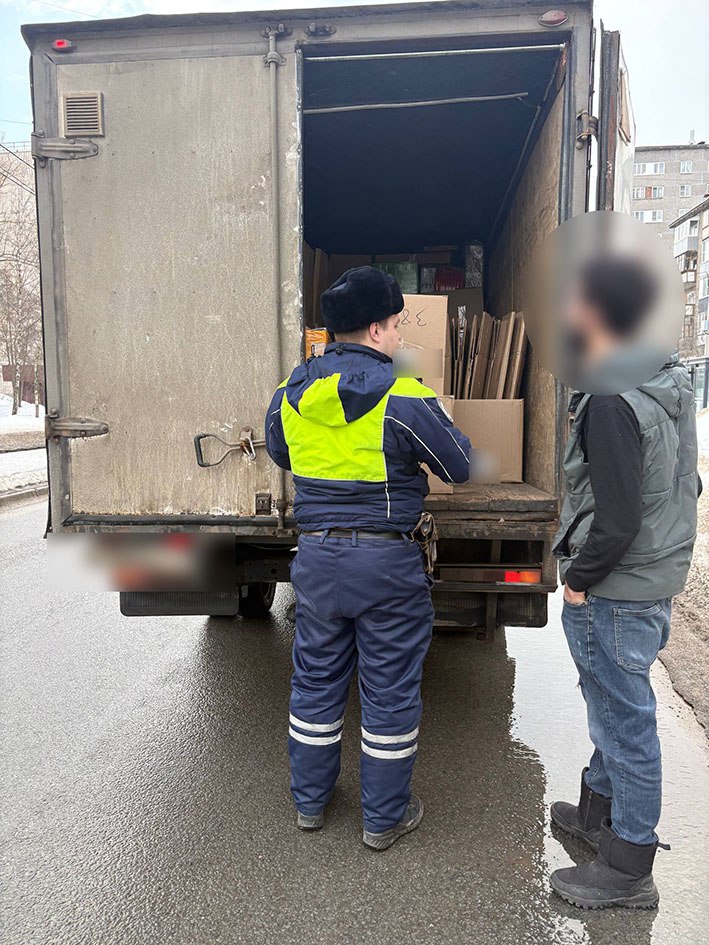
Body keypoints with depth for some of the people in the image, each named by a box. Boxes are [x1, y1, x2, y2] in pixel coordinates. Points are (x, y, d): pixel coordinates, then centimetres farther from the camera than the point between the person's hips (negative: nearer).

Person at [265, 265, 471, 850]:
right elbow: (460, 467, -4)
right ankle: (385, 817, 28)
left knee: (316, 679, 19)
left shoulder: (291, 394, 2)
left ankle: (310, 800, 36)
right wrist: (437, 421, 14)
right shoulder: (404, 398, -15)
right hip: (387, 561, -4)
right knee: (390, 691, 11)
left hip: (316, 555, 5)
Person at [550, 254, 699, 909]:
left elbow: (619, 518, -25)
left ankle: (627, 869, 24)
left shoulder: (611, 402, -24)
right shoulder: (672, 384, 6)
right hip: (658, 578, 9)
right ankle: (597, 812, 45)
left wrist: (579, 579, -13)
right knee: (612, 708, 24)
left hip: (616, 595, -9)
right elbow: (687, 484, 14)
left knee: (624, 721, 5)